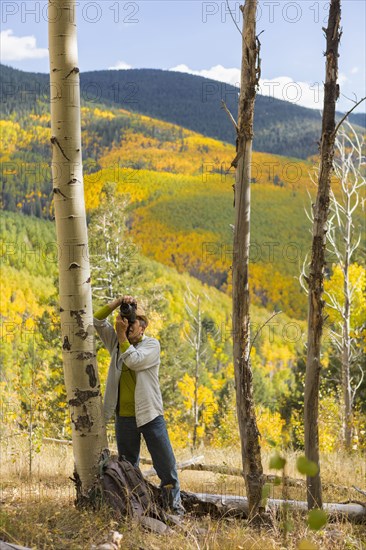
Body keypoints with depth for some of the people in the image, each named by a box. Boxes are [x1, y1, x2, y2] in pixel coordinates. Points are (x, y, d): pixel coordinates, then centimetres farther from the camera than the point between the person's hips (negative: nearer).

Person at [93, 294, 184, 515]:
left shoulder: (152, 344, -3)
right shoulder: (116, 342, 8)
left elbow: (134, 361, -19)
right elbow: (97, 321, 1)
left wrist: (123, 336, -15)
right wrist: (116, 303, -10)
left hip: (150, 414, -3)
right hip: (124, 416, 3)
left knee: (166, 463, 1)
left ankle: (174, 504, 12)